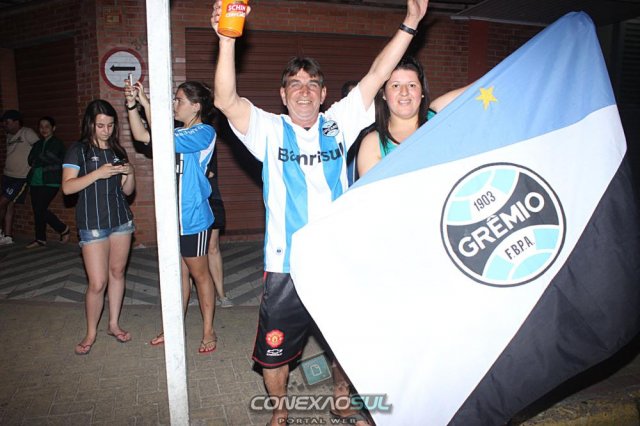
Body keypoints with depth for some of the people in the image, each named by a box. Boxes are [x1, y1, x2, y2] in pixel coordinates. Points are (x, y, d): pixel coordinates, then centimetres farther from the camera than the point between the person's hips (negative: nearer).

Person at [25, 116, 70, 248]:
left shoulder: (57, 144, -1)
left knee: (40, 209, -13)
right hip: (36, 181, 6)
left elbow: (60, 163, -8)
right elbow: (31, 160, 12)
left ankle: (63, 229, 4)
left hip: (50, 182, -6)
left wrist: (38, 163, -1)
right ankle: (40, 239, 15)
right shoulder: (38, 144, 18)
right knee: (37, 210, 5)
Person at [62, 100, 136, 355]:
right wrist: (98, 173, -23)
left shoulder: (117, 151, 10)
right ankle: (91, 333, 15)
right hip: (93, 224, -4)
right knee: (97, 283, -5)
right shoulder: (78, 151, -2)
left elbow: (127, 191, 11)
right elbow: (67, 187, -12)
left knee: (117, 272, 10)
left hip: (121, 219, 4)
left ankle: (114, 324, 26)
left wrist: (130, 173, -9)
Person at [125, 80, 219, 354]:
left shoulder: (205, 132, -12)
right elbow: (141, 135, 8)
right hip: (172, 217, 8)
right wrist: (132, 105, -3)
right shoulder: (178, 133, 13)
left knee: (199, 274, 4)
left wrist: (147, 105, -18)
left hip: (193, 219, -7)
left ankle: (208, 332, 18)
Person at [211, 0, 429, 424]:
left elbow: (376, 76, 3)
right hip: (286, 266, -2)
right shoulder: (270, 130, -1)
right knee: (274, 351, 10)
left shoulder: (338, 124, 6)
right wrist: (227, 41, -27)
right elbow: (226, 100, -16)